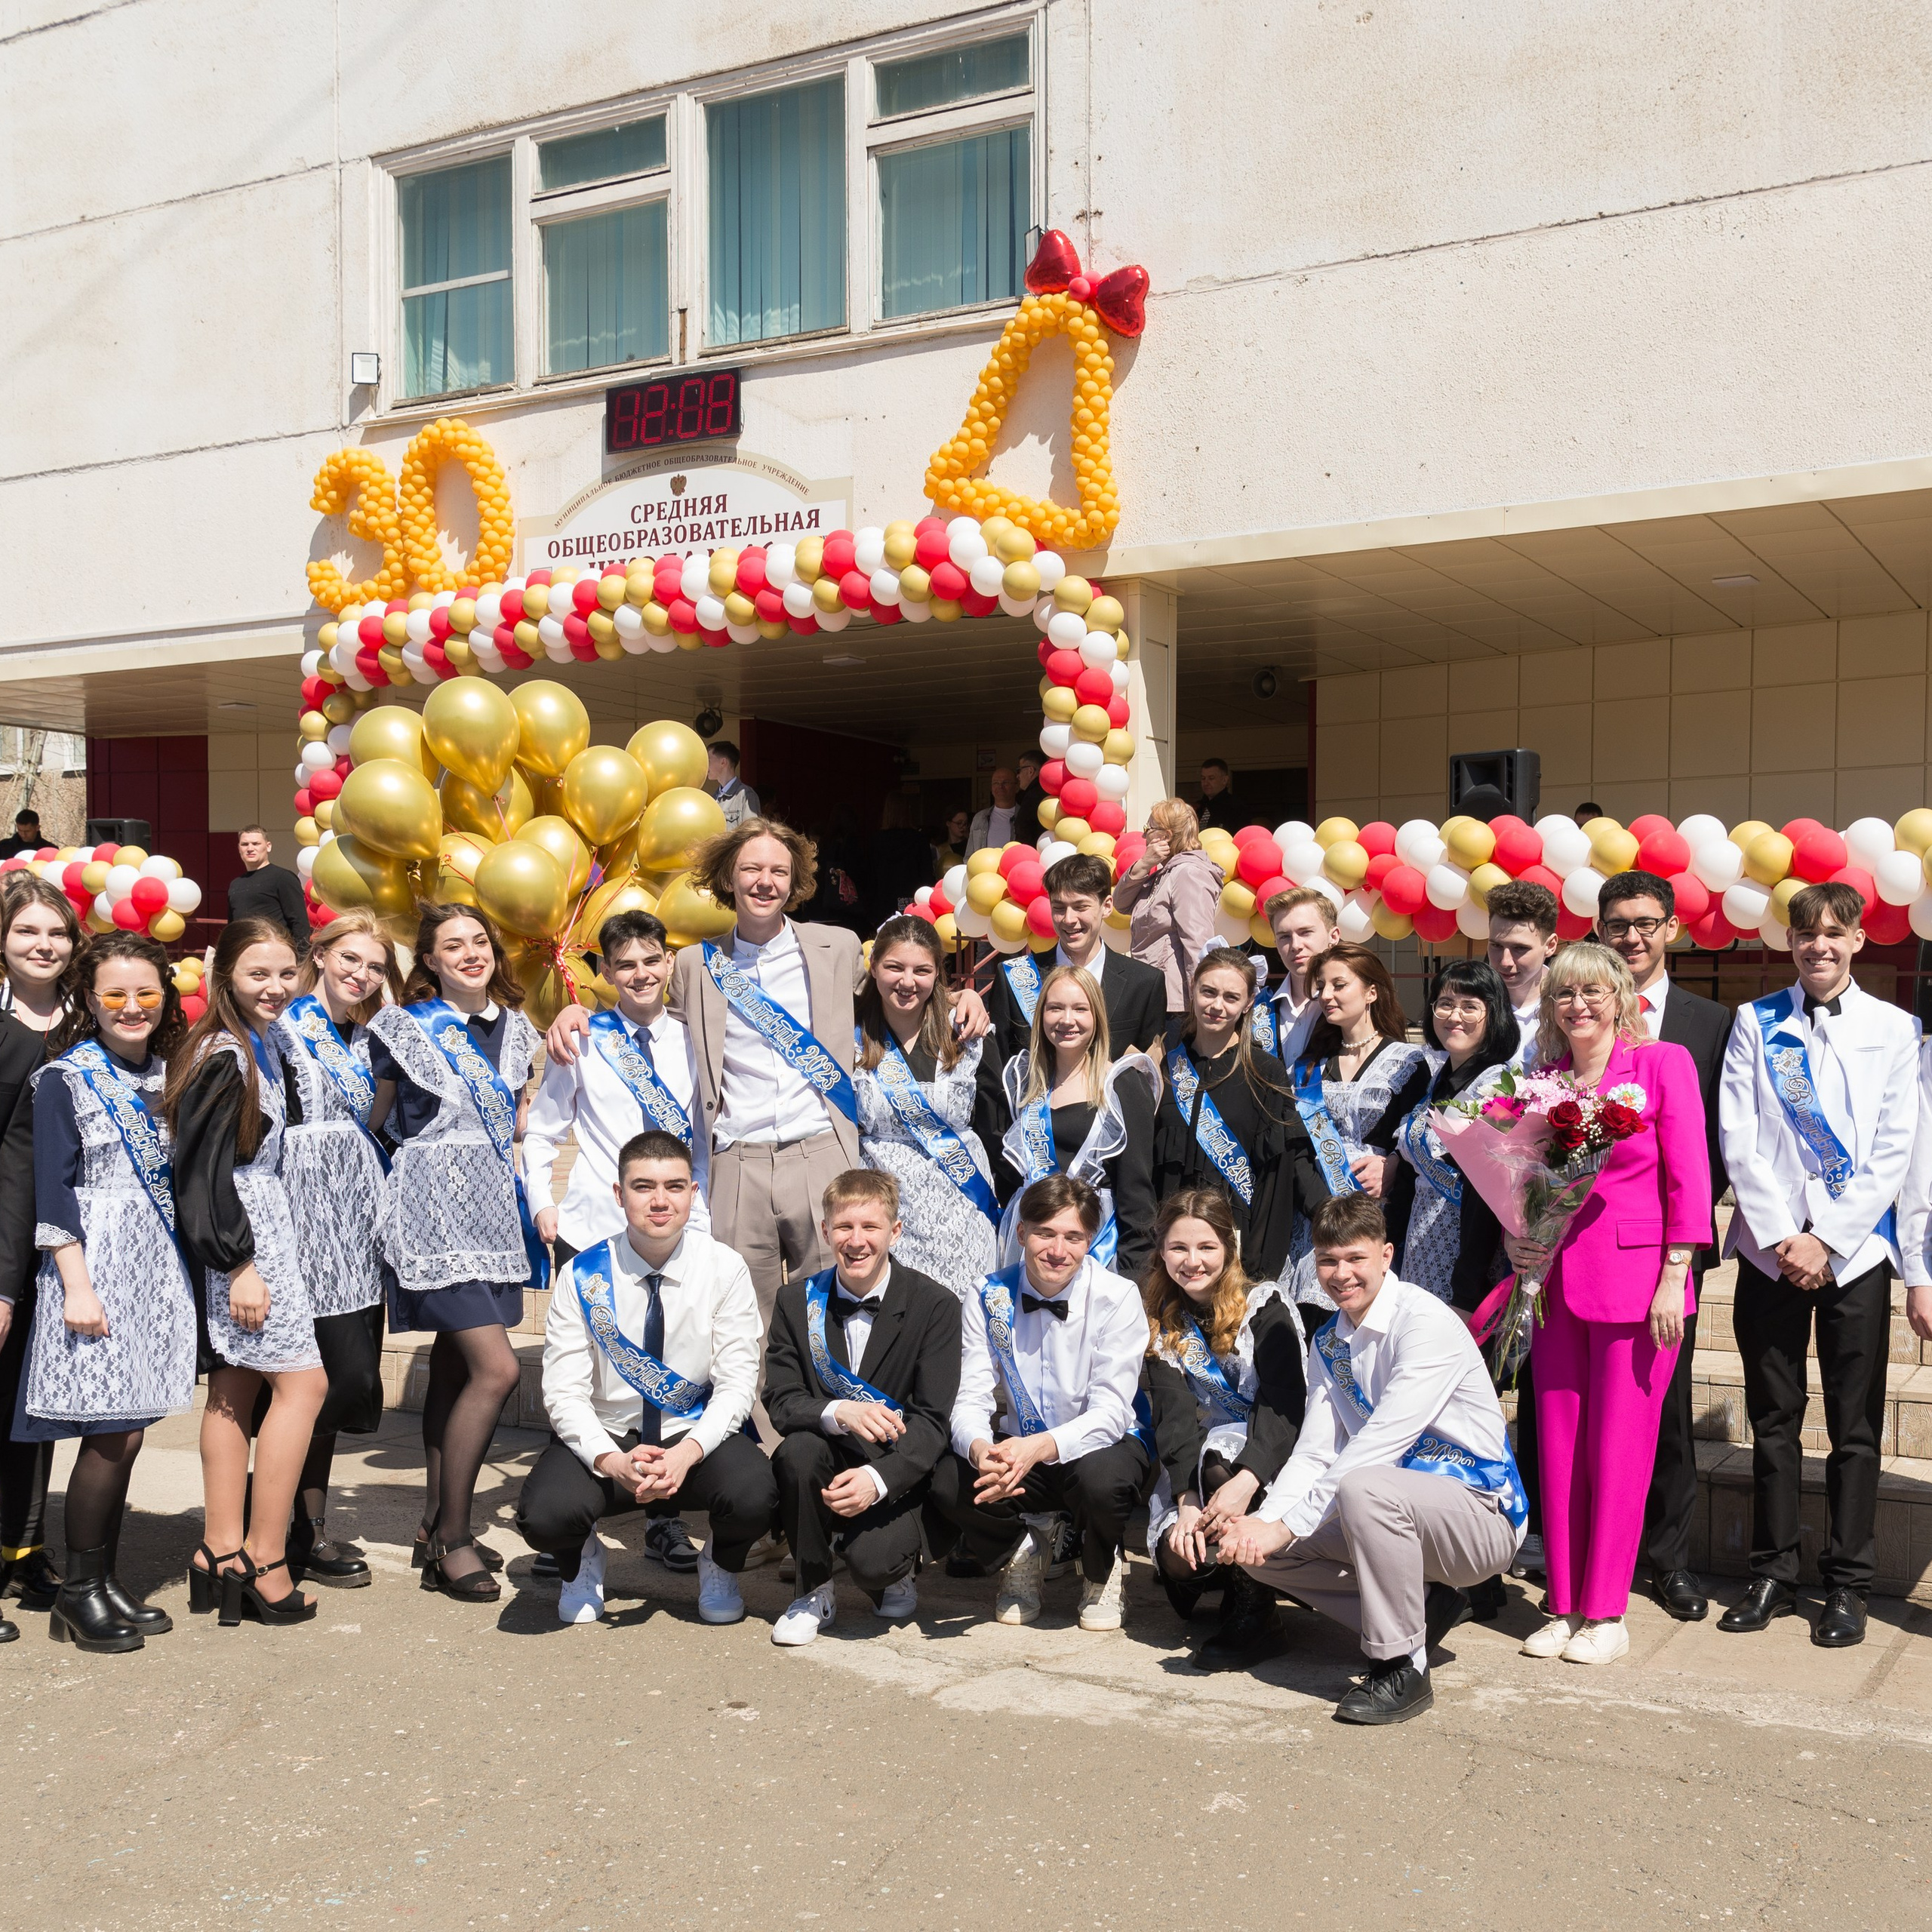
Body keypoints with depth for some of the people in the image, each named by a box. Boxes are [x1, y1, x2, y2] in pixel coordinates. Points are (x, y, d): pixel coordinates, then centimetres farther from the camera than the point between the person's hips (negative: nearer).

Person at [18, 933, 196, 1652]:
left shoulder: (168, 1076, 12)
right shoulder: (64, 1080, -5)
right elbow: (52, 1190, -10)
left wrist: (192, 1267, 10)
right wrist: (77, 1287, -15)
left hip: (157, 1267, 6)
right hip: (93, 1265, -5)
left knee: (126, 1434, 7)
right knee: (111, 1436, -6)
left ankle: (105, 1580, 17)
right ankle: (77, 1591, 7)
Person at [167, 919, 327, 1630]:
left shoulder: (263, 1048, 13)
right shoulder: (223, 1057, -16)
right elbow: (205, 1171, -19)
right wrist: (240, 1266, -20)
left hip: (262, 1225, 10)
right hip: (236, 1238, -10)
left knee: (236, 1385, 10)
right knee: (304, 1380, -9)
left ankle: (219, 1556, 16)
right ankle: (264, 1564, -3)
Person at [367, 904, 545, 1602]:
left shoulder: (514, 1028, 12)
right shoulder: (403, 1025, -3)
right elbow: (374, 1120, 5)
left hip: (495, 1207, 6)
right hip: (434, 1209, -6)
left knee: (454, 1364, 11)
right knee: (496, 1367, -14)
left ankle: (434, 1529, 19)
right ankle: (453, 1536, -3)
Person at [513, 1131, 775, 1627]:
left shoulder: (724, 1269, -8)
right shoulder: (583, 1278, -8)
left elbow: (737, 1383, -10)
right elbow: (564, 1393, -10)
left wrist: (687, 1452, -27)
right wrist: (611, 1461, -28)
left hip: (698, 1436, 0)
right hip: (605, 1437, 0)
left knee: (754, 1498, -31)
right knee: (543, 1515, -30)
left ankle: (719, 1568, 9)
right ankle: (582, 1564, 12)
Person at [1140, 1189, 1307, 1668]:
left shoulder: (1265, 1306, -8)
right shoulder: (1161, 1325, 3)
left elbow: (1283, 1404, -20)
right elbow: (1174, 1417, -8)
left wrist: (1244, 1482, -35)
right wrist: (1188, 1502, -24)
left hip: (1273, 1458, -3)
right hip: (1191, 1466, 3)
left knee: (1218, 1459, -35)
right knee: (1179, 1559, -24)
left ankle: (1253, 1606, -19)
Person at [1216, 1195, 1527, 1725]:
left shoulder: (1428, 1324, -20)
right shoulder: (1329, 1343, 6)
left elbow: (1377, 1447, -27)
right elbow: (1314, 1453, 0)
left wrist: (1287, 1526, -26)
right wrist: (1263, 1521, -19)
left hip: (1482, 1515, -8)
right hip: (1397, 1511, 8)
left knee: (1364, 1487, -37)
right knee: (1260, 1549, -6)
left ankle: (1403, 1667, -20)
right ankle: (1417, 1606, 4)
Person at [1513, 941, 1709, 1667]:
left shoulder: (1663, 1062, -2)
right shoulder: (1544, 1078, 10)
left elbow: (1689, 1177, -5)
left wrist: (1673, 1279, -9)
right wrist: (1517, 1240, -1)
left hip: (1636, 1274, -4)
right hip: (1557, 1275, 4)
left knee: (1620, 1446, 1)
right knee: (1557, 1446, 7)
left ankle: (1606, 1613, 12)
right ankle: (1564, 1605, 18)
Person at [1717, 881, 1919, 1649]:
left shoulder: (1894, 1029, 4)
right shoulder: (1756, 1022, 7)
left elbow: (1894, 1151, -2)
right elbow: (1738, 1139, 1)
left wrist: (1826, 1241, -9)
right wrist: (1781, 1237, -8)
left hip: (1853, 1252, -1)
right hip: (1769, 1248, 1)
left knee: (1854, 1427, 5)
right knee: (1773, 1420, 7)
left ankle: (1847, 1584, 15)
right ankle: (1773, 1575, 17)